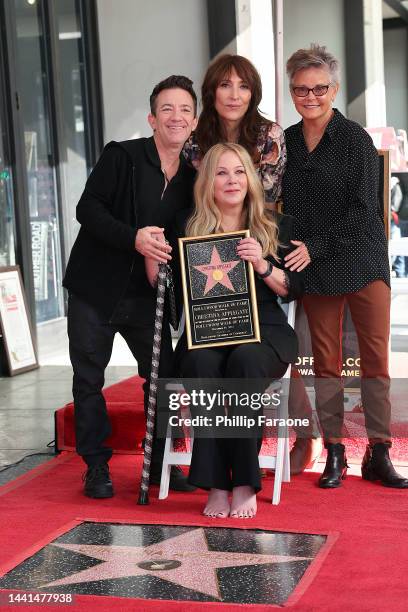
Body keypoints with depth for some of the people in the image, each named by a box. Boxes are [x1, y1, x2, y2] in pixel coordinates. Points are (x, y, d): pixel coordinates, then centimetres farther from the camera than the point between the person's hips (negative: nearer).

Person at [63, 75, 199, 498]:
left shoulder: (191, 177, 6)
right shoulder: (121, 156, -8)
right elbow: (87, 208, -16)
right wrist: (133, 237, -28)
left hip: (146, 296, 4)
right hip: (95, 291, -4)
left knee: (164, 375, 3)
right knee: (88, 379, 3)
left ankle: (161, 463, 20)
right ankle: (96, 467, 17)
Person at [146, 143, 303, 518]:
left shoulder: (276, 227, 12)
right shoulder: (188, 226, 12)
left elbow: (295, 289, 8)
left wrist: (263, 266, -10)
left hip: (263, 332, 0)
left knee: (244, 360, -35)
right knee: (202, 365, -34)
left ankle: (244, 484, -27)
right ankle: (216, 485, -28)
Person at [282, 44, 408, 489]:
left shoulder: (355, 139, -5)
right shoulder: (286, 141, 9)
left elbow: (363, 209, -10)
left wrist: (314, 246, -14)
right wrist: (294, 248, 2)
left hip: (362, 261, -3)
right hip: (314, 268, 4)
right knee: (325, 361, 5)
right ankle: (334, 453, 13)